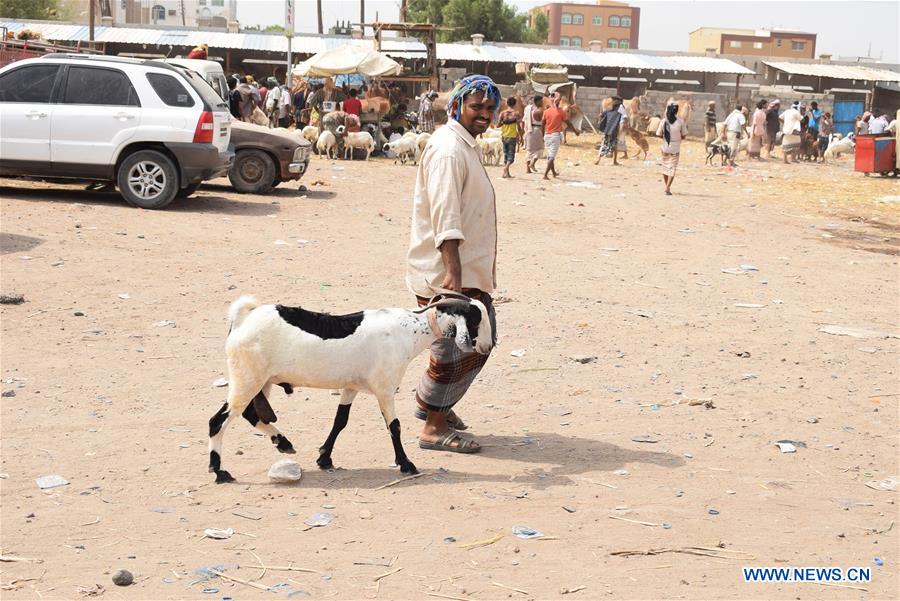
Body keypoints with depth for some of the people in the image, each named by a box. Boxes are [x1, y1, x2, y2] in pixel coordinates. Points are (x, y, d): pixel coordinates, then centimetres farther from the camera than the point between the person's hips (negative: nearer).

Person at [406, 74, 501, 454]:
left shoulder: (465, 145, 16)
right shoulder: (448, 149, -17)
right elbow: (445, 216, -27)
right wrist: (452, 273, -33)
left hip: (468, 270, 11)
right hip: (446, 272, -11)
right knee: (458, 349, -4)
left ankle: (431, 403, 35)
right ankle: (434, 429, 8)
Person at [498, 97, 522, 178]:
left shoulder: (503, 113, -1)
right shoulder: (516, 114, -8)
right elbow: (519, 127, -9)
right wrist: (521, 137, 0)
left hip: (504, 136, 3)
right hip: (512, 137, -3)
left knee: (505, 154, 15)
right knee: (511, 155, 0)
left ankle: (506, 173, 18)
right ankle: (506, 167, -26)